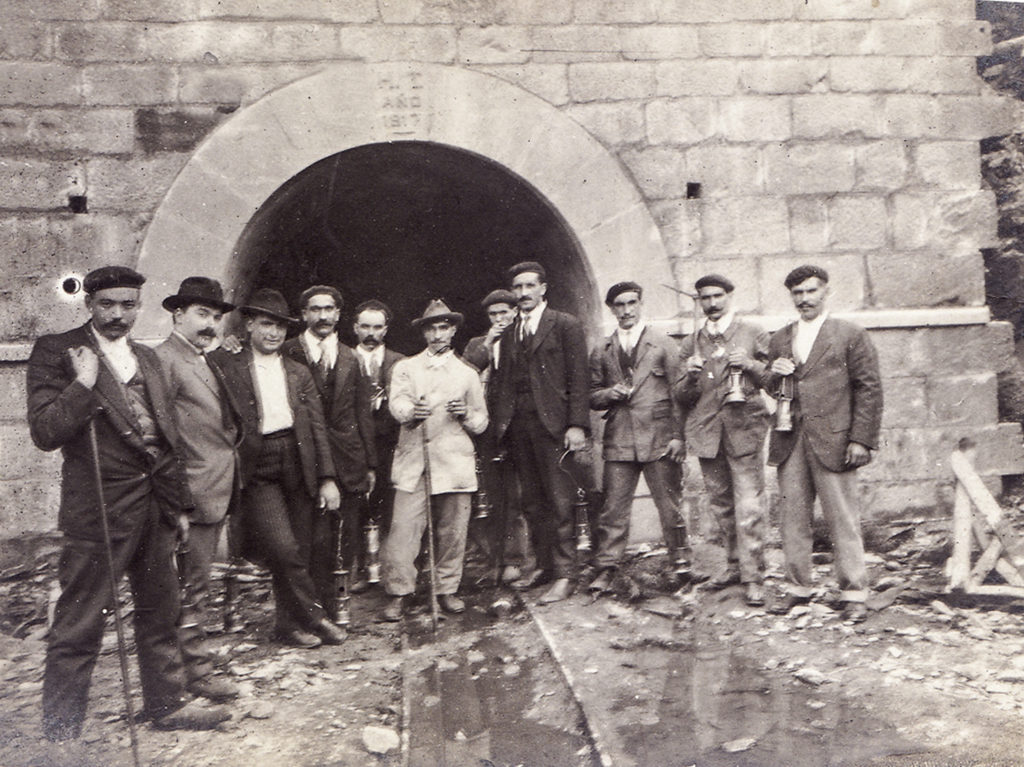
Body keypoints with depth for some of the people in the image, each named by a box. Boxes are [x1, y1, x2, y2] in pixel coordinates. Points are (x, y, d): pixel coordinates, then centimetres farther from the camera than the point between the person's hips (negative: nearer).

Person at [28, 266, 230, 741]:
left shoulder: (146, 358, 14)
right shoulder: (56, 352, -5)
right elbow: (45, 432, -13)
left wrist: (180, 502, 17)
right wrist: (83, 383, -21)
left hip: (156, 506, 7)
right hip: (98, 509, -6)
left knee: (160, 614, 17)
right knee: (78, 626, 2)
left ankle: (167, 704, 33)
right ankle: (60, 734, 18)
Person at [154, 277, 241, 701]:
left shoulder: (207, 361, 17)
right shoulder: (164, 359, -13)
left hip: (217, 492, 10)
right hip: (193, 495, -9)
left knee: (196, 582, 19)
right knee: (191, 586, 1)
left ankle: (195, 658, 31)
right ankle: (198, 670, 12)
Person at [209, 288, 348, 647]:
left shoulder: (299, 373, 14)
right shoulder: (227, 368, 3)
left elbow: (318, 427, 11)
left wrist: (327, 478, 5)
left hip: (297, 467, 4)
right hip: (257, 472, -3)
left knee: (298, 552, 6)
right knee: (283, 549, -14)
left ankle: (289, 625, 24)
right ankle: (313, 617, 6)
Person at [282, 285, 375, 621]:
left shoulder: (349, 358, 14)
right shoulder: (288, 353, 1)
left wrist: (370, 464, 12)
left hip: (348, 459, 4)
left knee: (347, 536, 6)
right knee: (318, 537, -5)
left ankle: (333, 600, 23)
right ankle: (324, 606, 11)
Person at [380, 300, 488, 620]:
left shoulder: (467, 374, 17)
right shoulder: (405, 368, 14)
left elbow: (481, 422, 18)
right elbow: (397, 402, -5)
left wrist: (465, 415, -4)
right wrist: (411, 412, -27)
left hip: (454, 461, 1)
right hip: (413, 460, -1)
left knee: (452, 530, 2)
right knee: (403, 528, -7)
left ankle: (447, 589, 17)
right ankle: (397, 593, 5)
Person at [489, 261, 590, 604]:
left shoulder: (566, 325, 2)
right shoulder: (508, 334, 19)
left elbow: (579, 378, -4)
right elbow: (501, 382, 17)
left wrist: (577, 425, -12)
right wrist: (499, 422, 5)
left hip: (552, 423, -5)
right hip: (518, 427, 6)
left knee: (559, 501, -4)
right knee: (532, 501, 10)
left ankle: (564, 573, 4)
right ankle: (544, 564, 21)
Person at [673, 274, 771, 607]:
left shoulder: (753, 334, 6)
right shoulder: (692, 343, 13)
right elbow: (680, 396, 10)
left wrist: (751, 366, -13)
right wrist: (690, 376, -11)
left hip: (744, 427, -3)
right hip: (706, 430, 4)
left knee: (749, 507, -8)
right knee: (720, 505, 12)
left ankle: (753, 577, 1)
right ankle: (735, 564, 28)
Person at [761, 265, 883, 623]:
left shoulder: (851, 335, 3)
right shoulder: (780, 339, 16)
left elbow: (868, 389, -1)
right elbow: (767, 388, 22)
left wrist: (861, 439, -8)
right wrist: (773, 374, -2)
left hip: (832, 441, -4)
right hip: (789, 443, 5)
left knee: (843, 520, 0)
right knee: (792, 519, 8)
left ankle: (853, 593, 11)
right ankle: (798, 587, 21)